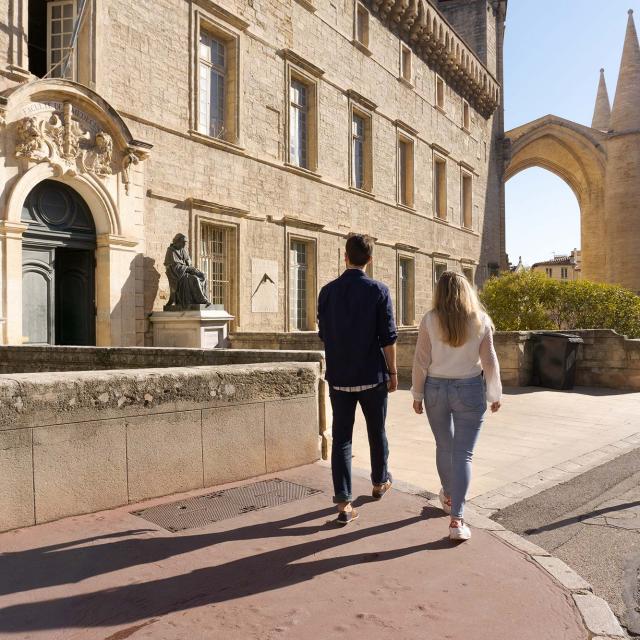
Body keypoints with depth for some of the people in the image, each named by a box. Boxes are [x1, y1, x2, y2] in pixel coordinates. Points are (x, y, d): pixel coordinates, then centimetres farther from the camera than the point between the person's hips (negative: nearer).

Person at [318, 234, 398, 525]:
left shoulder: (328, 291, 0)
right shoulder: (378, 290, -9)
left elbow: (323, 334, 8)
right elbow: (388, 337, -9)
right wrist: (393, 372, 2)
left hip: (339, 377, 2)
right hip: (372, 375, -1)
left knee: (341, 437, 4)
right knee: (376, 432, 18)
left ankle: (344, 503, 1)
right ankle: (379, 482, 37)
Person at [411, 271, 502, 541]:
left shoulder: (430, 320, -6)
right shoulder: (480, 321, -5)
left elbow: (421, 361, -4)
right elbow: (490, 362, -2)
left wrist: (417, 394, 5)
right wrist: (495, 394, 10)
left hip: (436, 389, 1)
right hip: (469, 390, -1)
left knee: (444, 446, 20)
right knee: (463, 454, 1)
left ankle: (448, 497, 41)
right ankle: (456, 520, -4)